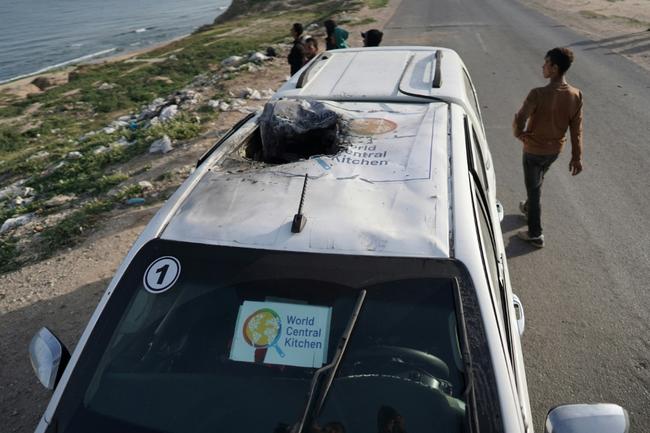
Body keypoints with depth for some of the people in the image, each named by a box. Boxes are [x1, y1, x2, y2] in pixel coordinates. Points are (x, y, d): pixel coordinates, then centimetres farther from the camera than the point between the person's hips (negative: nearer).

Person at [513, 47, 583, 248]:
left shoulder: (538, 94, -28)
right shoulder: (576, 95, -11)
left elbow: (519, 121, -25)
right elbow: (576, 129, -4)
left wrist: (520, 134, -2)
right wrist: (577, 157, 4)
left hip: (534, 150, -5)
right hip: (555, 150, 6)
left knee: (534, 189, 8)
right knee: (536, 183, 30)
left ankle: (535, 235, 18)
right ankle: (528, 208, 55)